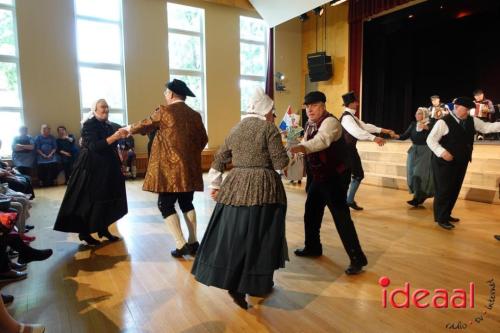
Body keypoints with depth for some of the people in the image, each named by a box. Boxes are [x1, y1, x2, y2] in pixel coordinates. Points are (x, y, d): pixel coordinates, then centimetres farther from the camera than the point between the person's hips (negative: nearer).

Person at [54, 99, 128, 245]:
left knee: (106, 199, 9)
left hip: (107, 167, 7)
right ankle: (84, 233, 8)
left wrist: (121, 135, -6)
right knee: (89, 200, -2)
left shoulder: (109, 126, 11)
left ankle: (103, 229, 20)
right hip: (92, 167, -7)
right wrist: (115, 136, -31)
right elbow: (94, 146, -23)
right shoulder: (89, 125, -10)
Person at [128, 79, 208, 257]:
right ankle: (193, 242, 18)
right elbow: (203, 139, 11)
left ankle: (181, 244, 0)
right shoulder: (195, 115, 7)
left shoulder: (164, 111, -6)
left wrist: (129, 129, 26)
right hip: (190, 168, 6)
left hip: (170, 167, -6)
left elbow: (143, 126, 6)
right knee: (187, 203, 15)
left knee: (166, 205, 4)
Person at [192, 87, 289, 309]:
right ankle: (257, 284, 20)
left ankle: (232, 282, 20)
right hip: (262, 188, -5)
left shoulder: (236, 129, 13)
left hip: (235, 187, 5)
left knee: (233, 235, 13)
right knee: (258, 237, 6)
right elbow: (280, 163, -9)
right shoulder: (269, 128, -5)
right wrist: (286, 152, 12)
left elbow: (219, 160, 16)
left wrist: (216, 185, 25)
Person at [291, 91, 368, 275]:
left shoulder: (330, 121, -21)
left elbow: (322, 140, -43)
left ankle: (357, 258, 3)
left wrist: (300, 147, -58)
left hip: (336, 176, -9)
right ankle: (313, 247, 36)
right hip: (319, 175, 9)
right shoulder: (309, 125, 8)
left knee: (341, 216, -10)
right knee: (311, 212, 17)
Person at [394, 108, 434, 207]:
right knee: (412, 173, 4)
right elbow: (405, 136, 1)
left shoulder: (429, 125, -6)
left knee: (418, 173, -13)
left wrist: (426, 128, -29)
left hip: (425, 151, -5)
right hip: (414, 151, 6)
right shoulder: (413, 124, 9)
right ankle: (421, 196, 19)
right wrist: (397, 136, -17)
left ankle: (417, 199, -11)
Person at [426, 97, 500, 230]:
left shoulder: (472, 120, 9)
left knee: (454, 190, 15)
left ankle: (447, 215, 30)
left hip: (461, 162, 8)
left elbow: (486, 127, 8)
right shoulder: (444, 122, -13)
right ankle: (441, 218, 11)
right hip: (445, 162, -8)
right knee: (444, 190, -2)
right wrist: (442, 152, -25)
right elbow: (430, 140, -15)